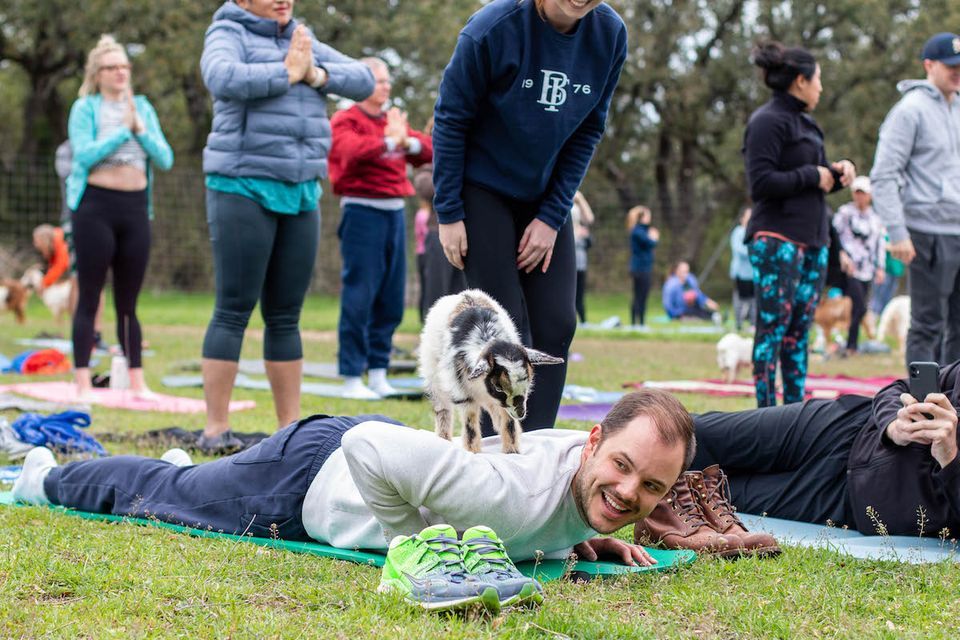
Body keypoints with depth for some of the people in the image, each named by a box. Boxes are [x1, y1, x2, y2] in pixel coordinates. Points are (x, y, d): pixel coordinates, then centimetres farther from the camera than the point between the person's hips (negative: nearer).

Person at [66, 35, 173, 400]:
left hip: (135, 208, 4)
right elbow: (85, 154, -14)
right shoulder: (85, 108, 2)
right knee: (89, 298, -4)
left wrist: (140, 128, -9)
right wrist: (123, 130, -12)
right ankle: (83, 383, -3)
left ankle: (137, 383, 8)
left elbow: (165, 160, 3)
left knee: (128, 302, 7)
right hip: (95, 206, -4)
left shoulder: (142, 108, 13)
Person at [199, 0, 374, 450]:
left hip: (301, 193, 6)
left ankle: (290, 426, 12)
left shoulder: (305, 43, 16)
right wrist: (286, 73, -13)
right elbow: (222, 78, -23)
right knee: (234, 309, -7)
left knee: (285, 314, 8)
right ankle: (216, 429, -4)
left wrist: (316, 74, -9)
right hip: (243, 189, -6)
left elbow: (363, 81, 8)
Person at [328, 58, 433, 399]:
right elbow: (353, 149, -23)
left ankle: (378, 373, 16)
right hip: (362, 211, -7)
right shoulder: (345, 121, -2)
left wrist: (408, 141, -17)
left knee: (391, 300, 8)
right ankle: (352, 377, -3)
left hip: (395, 211, 7)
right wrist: (389, 143, -35)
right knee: (359, 297, -7)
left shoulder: (394, 119, 16)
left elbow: (429, 150, 3)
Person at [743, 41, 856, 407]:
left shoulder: (804, 123, 21)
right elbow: (761, 183, -17)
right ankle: (766, 410, -4)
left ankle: (796, 407, 12)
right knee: (773, 326, -7)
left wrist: (838, 173, 4)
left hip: (812, 240, 9)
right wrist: (812, 176, -10)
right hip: (777, 240, -9)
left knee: (800, 328, 8)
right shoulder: (768, 122, -8)